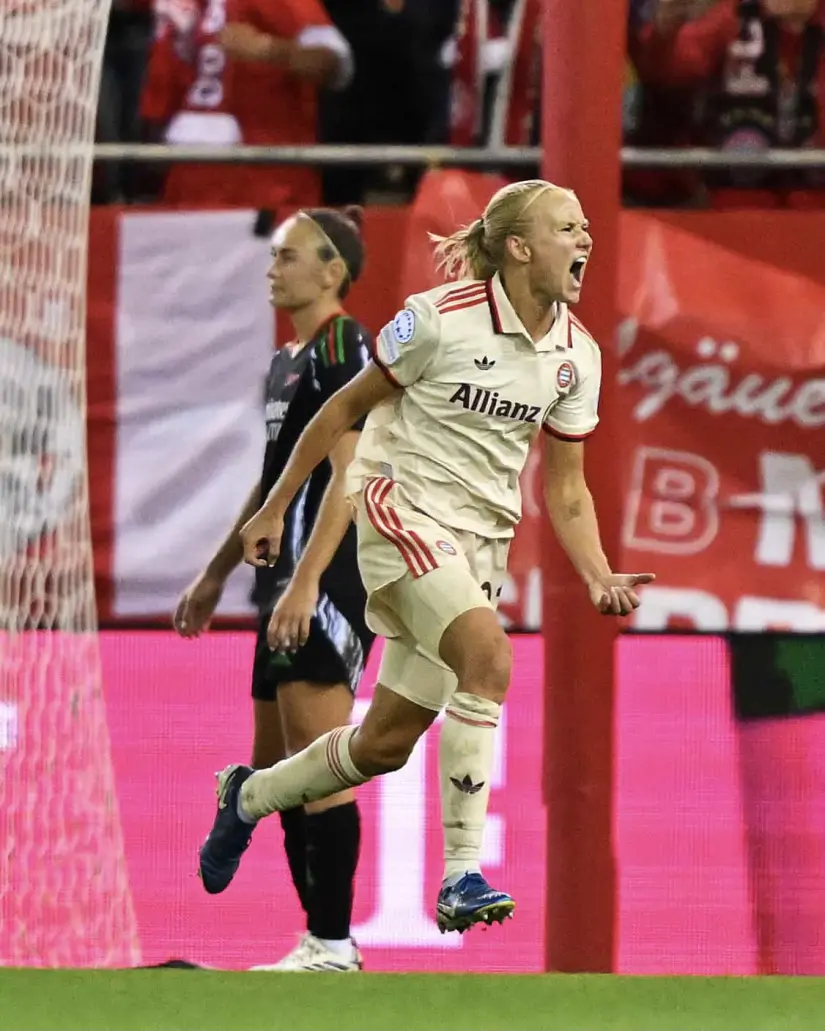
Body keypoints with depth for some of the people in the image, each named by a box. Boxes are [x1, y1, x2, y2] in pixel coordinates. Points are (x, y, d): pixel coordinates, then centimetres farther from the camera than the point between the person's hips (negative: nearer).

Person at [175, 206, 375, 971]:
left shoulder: (344, 349, -9)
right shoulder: (287, 361, 19)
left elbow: (347, 474, -18)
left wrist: (304, 582, -25)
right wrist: (216, 575, 30)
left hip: (325, 587, -10)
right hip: (286, 587, 10)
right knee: (275, 772, 9)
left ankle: (333, 947, -11)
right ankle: (322, 943, 12)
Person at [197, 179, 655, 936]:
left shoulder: (577, 355, 2)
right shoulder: (441, 318, -14)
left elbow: (565, 488, 9)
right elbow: (346, 406, -3)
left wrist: (599, 578, -7)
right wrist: (275, 508, 1)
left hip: (484, 538, 6)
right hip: (403, 511, -6)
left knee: (387, 743, 8)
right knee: (489, 655, -31)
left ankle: (251, 795, 37)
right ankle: (462, 878, -29)